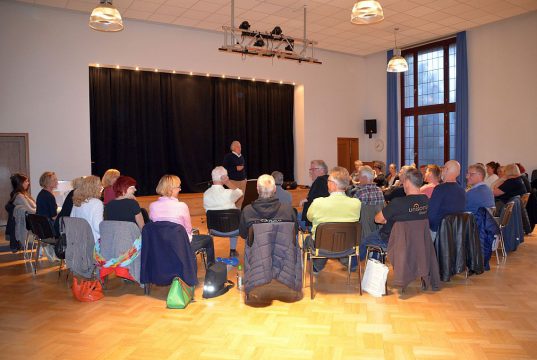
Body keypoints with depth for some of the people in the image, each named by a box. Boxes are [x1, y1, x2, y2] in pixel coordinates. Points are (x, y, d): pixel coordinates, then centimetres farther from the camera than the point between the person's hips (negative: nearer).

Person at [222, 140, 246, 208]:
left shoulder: (242, 157, 14)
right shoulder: (228, 156, -4)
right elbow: (225, 168, -9)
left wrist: (245, 177, 16)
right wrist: (236, 168, -15)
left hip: (242, 181, 6)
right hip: (233, 181, -6)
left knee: (241, 198, 6)